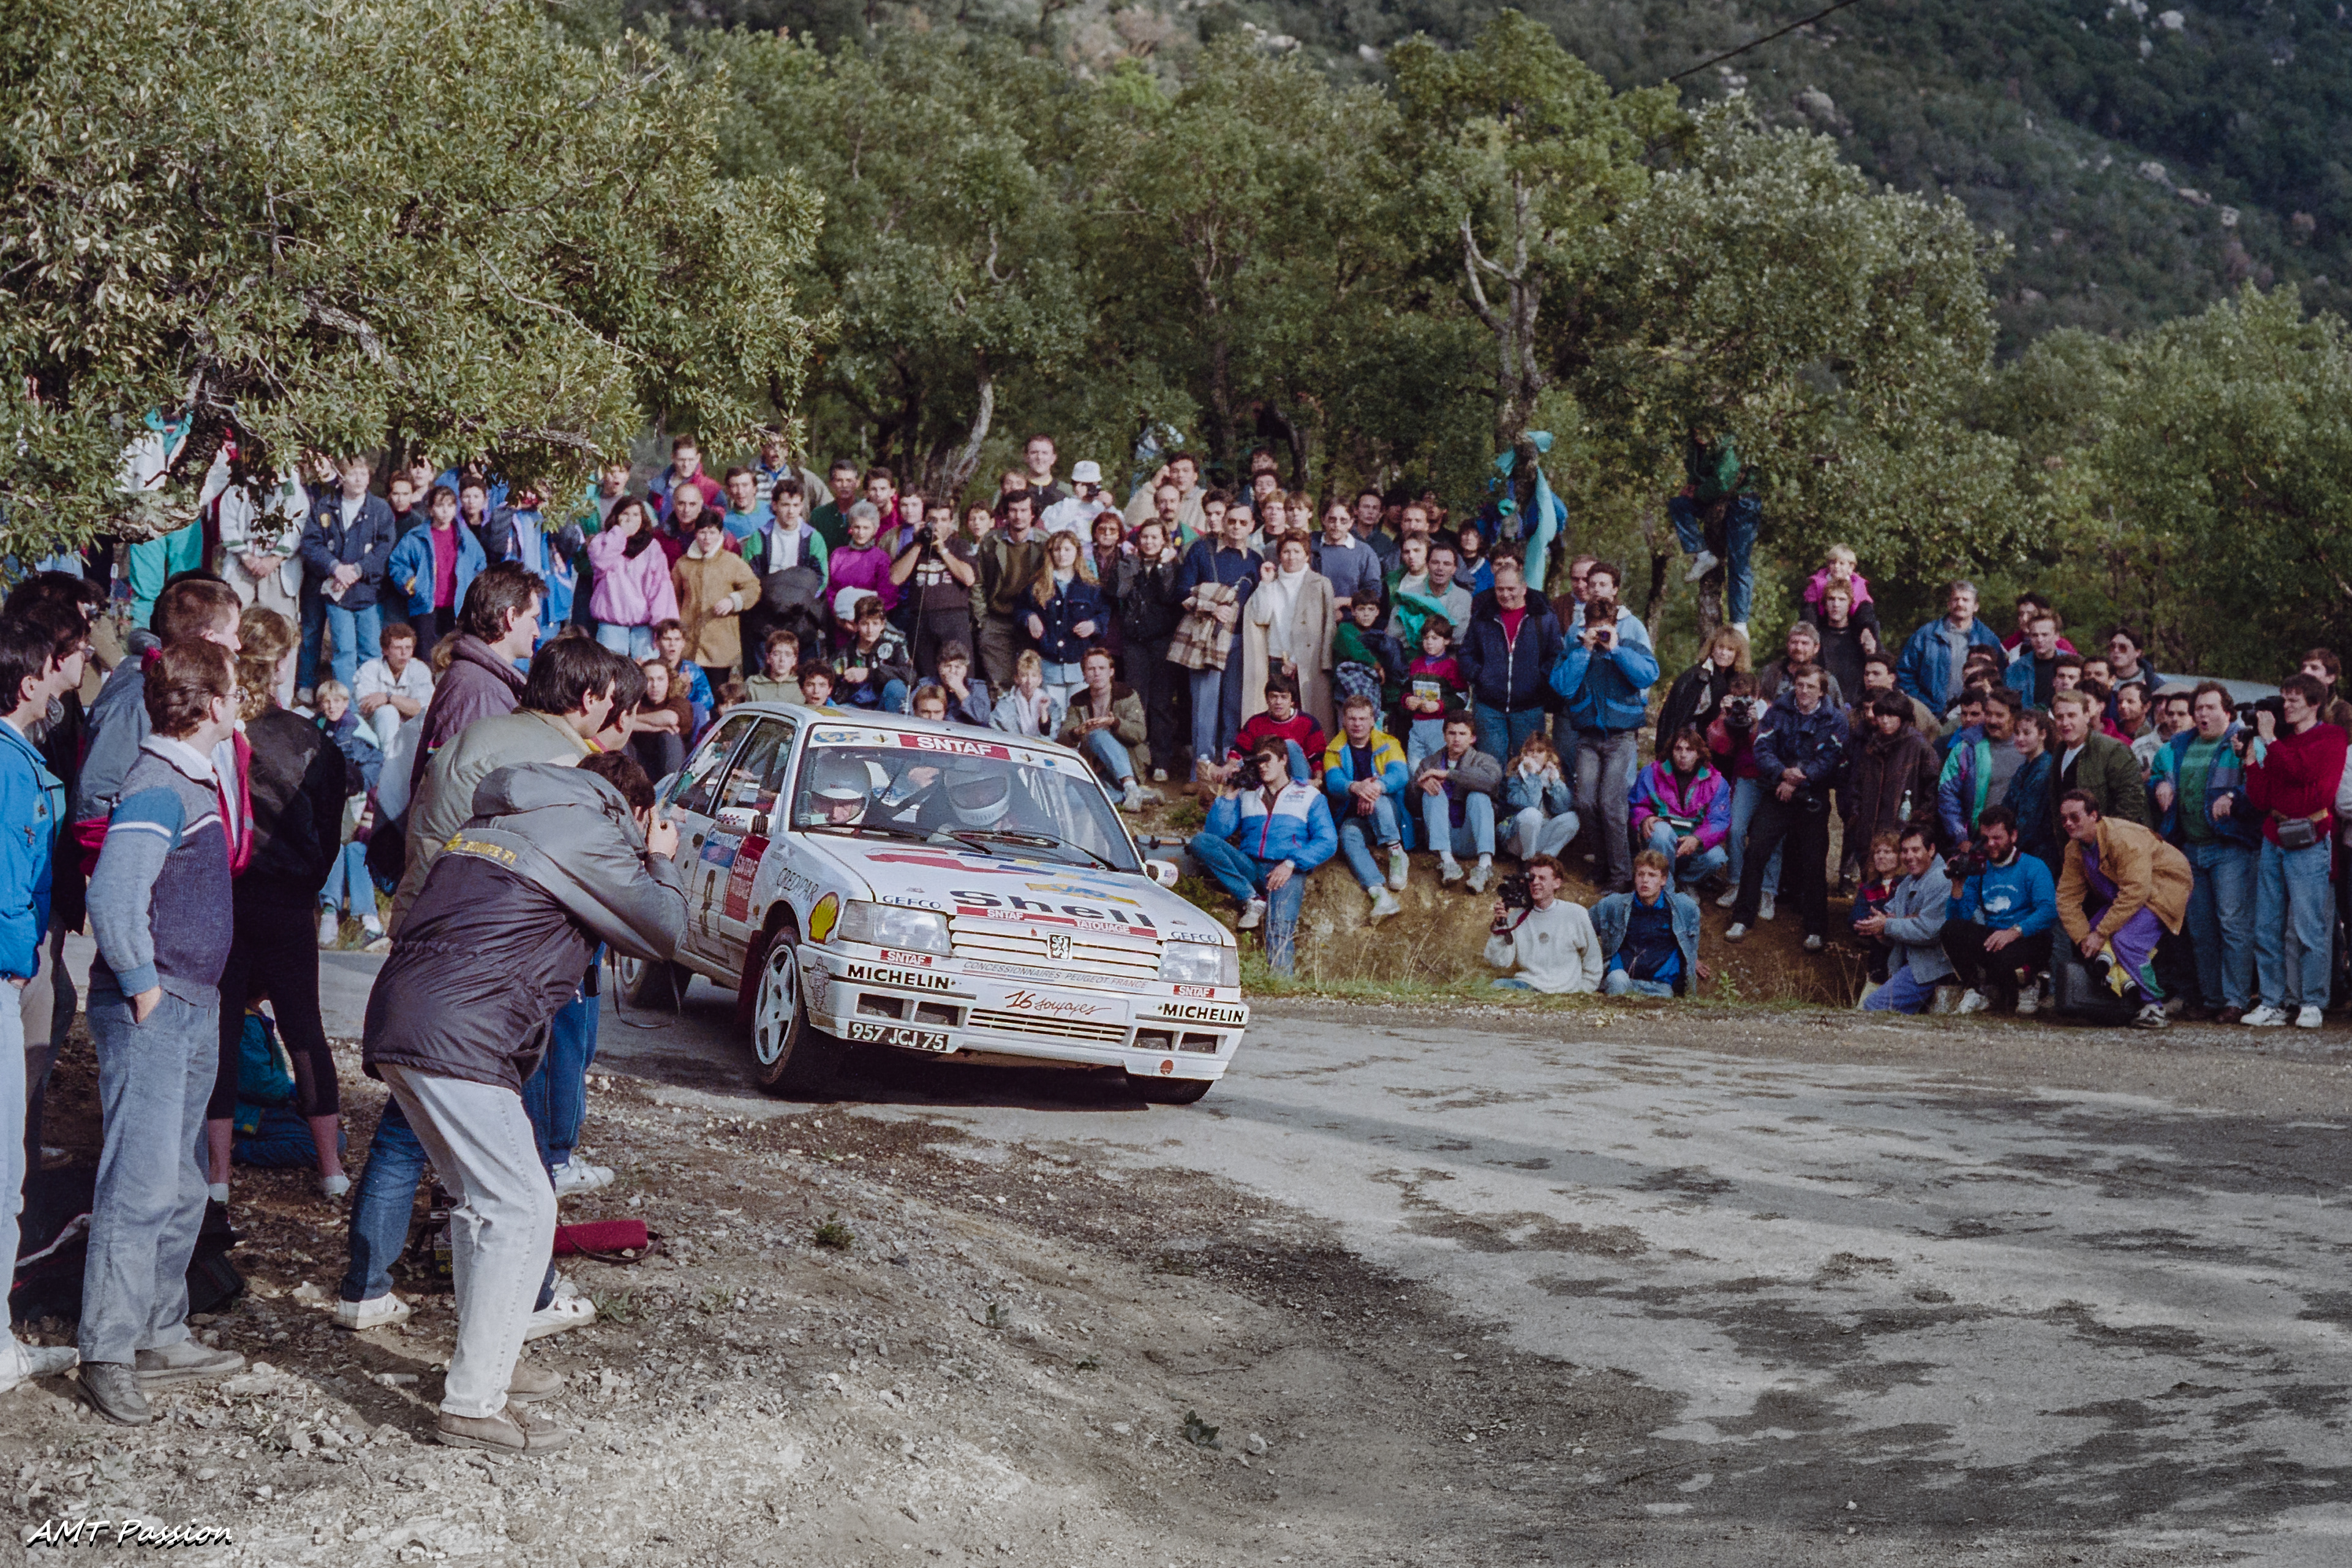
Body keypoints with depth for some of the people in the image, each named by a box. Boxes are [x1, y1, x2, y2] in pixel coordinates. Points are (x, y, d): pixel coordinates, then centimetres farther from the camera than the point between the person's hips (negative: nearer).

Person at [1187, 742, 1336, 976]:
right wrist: (1228, 796, 4)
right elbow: (1216, 833, 13)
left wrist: (1291, 863, -11)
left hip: (1286, 871, -4)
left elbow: (1328, 842, 3)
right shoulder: (1246, 794, 24)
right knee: (1200, 841, -22)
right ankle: (1252, 902, -23)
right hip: (1249, 868, 4)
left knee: (1281, 929, -30)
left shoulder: (1309, 796, 16)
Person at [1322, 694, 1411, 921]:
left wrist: (1376, 787, -38)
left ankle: (1396, 853, -25)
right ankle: (1380, 894, -50)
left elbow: (1399, 775, -14)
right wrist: (1356, 787, -37)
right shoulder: (1335, 750, 7)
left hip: (1389, 818, -1)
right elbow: (1333, 782, -12)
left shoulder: (1387, 744, 5)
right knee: (1349, 837, -34)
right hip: (1353, 818, 1)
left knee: (1378, 799, -34)